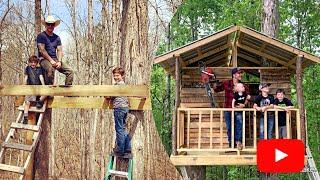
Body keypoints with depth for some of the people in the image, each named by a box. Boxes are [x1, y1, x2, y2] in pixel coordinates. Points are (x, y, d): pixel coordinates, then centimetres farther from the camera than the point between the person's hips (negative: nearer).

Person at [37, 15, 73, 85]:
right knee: (50, 69, -39)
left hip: (55, 59, 6)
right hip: (44, 59, -6)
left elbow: (59, 50, 10)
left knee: (70, 71, -11)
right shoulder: (41, 36, -1)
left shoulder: (57, 37, 17)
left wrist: (59, 61, -9)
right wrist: (51, 61, -17)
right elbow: (42, 50, -10)